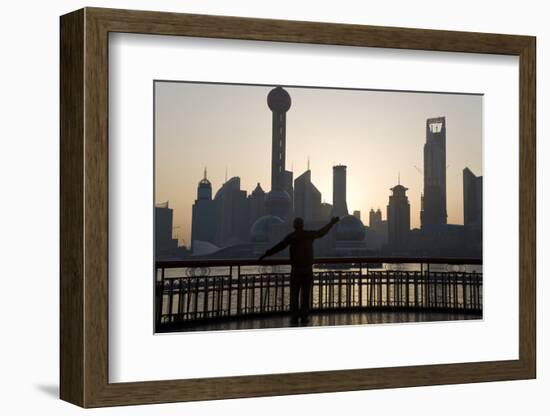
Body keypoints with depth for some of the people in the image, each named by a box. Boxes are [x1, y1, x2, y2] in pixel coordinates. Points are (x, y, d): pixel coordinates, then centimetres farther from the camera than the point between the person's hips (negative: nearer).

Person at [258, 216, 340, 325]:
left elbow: (279, 246, -14)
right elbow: (322, 232, 17)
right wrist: (332, 222, 34)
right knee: (306, 294, 7)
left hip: (296, 270, -2)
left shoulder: (291, 237, -6)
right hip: (308, 269, 2)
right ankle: (304, 317, 5)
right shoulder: (309, 234, 2)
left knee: (294, 294, 2)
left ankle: (294, 317, -2)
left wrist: (266, 254, -13)